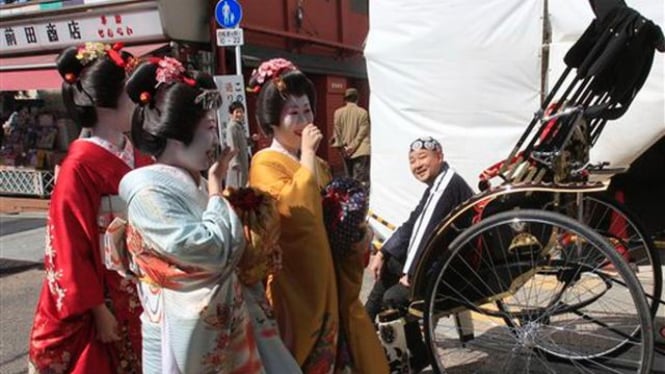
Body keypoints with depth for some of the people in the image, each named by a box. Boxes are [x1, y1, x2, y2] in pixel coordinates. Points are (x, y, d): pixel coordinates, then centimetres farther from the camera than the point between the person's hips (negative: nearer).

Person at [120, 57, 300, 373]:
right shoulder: (149, 192, -18)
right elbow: (212, 251, -26)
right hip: (185, 337, -8)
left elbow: (233, 252, 17)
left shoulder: (196, 186, 7)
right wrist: (216, 187, -14)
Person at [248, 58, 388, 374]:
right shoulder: (265, 163, -11)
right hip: (291, 282, -7)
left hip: (324, 277, 8)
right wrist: (307, 152, -20)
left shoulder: (316, 164, 13)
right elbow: (296, 205, -29)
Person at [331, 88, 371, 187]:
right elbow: (363, 132, -8)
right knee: (360, 180, -7)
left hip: (346, 151, 3)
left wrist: (341, 147, 0)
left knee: (350, 177, 16)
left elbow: (337, 131, -3)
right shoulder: (363, 112, -5)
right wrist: (353, 146, -6)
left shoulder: (338, 112, -1)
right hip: (361, 150, -3)